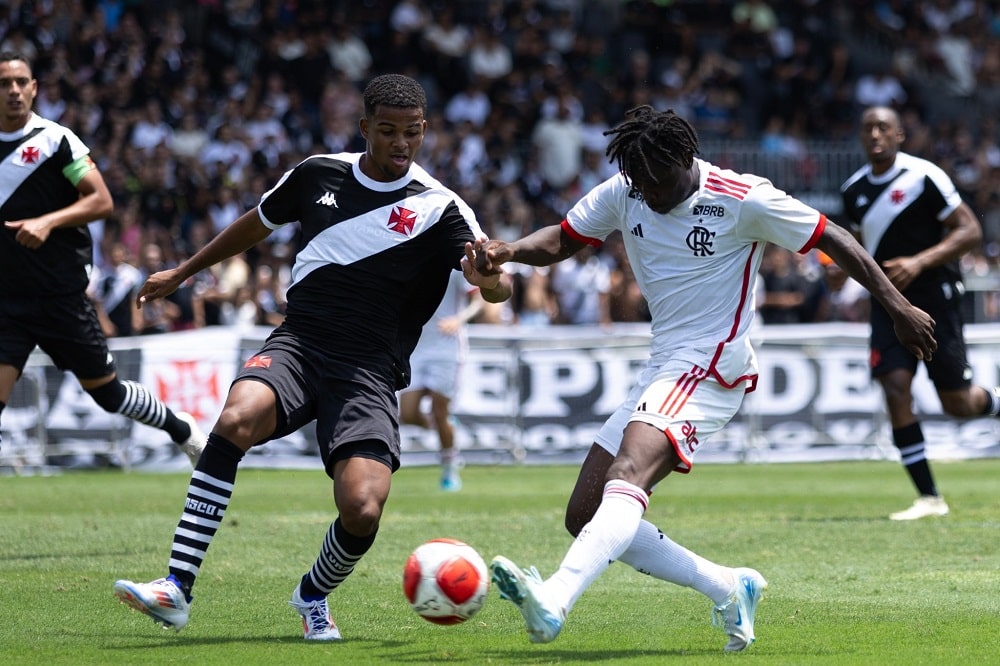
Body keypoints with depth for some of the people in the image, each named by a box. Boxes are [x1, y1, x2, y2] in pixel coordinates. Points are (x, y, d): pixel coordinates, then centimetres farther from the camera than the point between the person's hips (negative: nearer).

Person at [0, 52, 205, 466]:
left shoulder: (55, 140, -5)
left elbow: (101, 201, -11)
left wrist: (48, 222, -24)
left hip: (62, 295, -3)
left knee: (107, 391, 7)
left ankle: (183, 431, 32)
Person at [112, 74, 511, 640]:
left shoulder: (439, 209, -2)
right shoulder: (318, 175, 8)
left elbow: (499, 286, -14)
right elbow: (256, 226, 27)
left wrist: (488, 276, -39)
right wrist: (181, 273, 35)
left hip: (369, 372, -2)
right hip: (298, 344, 2)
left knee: (363, 509, -22)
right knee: (238, 418, -32)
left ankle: (313, 597, 14)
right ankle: (176, 590, -33)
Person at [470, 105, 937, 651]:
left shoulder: (743, 201, -11)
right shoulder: (622, 194, 5)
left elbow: (832, 239, -3)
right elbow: (562, 239, 14)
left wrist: (899, 308, -3)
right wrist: (507, 251, -9)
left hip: (711, 370, -8)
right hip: (660, 370, 8)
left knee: (626, 478, -32)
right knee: (584, 517, 2)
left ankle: (553, 603, -52)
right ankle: (729, 590, 11)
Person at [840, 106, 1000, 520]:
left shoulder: (925, 177, -12)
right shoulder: (854, 191, 7)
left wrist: (919, 262, -23)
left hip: (935, 297, -4)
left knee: (957, 404, -1)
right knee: (895, 389, -12)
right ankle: (929, 498, -6)